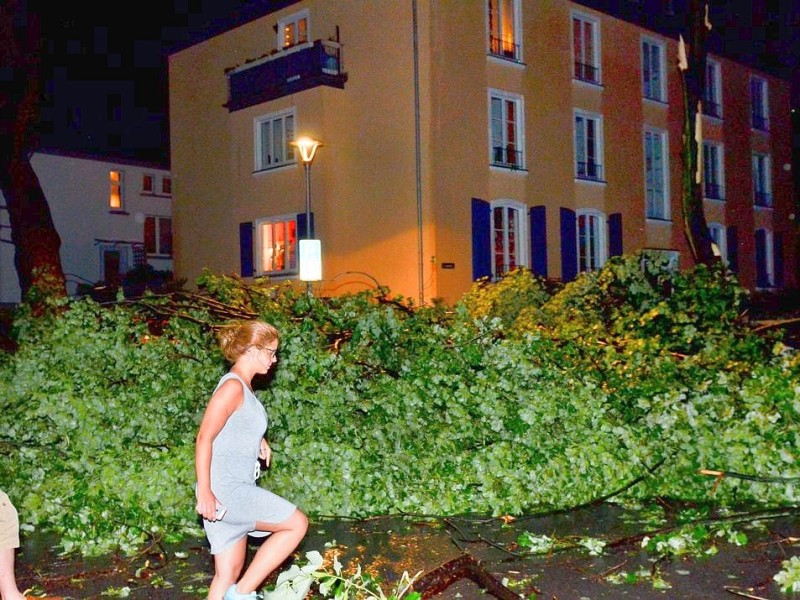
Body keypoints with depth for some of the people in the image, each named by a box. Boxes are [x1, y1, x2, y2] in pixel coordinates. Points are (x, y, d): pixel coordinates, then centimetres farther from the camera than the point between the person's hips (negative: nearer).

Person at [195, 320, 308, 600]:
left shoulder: (244, 387, 15)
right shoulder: (232, 386, -14)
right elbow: (204, 438, -19)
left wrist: (258, 441, 10)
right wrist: (204, 491, -22)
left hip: (235, 491, 9)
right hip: (224, 491, -9)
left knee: (229, 573, 12)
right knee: (297, 523, -3)